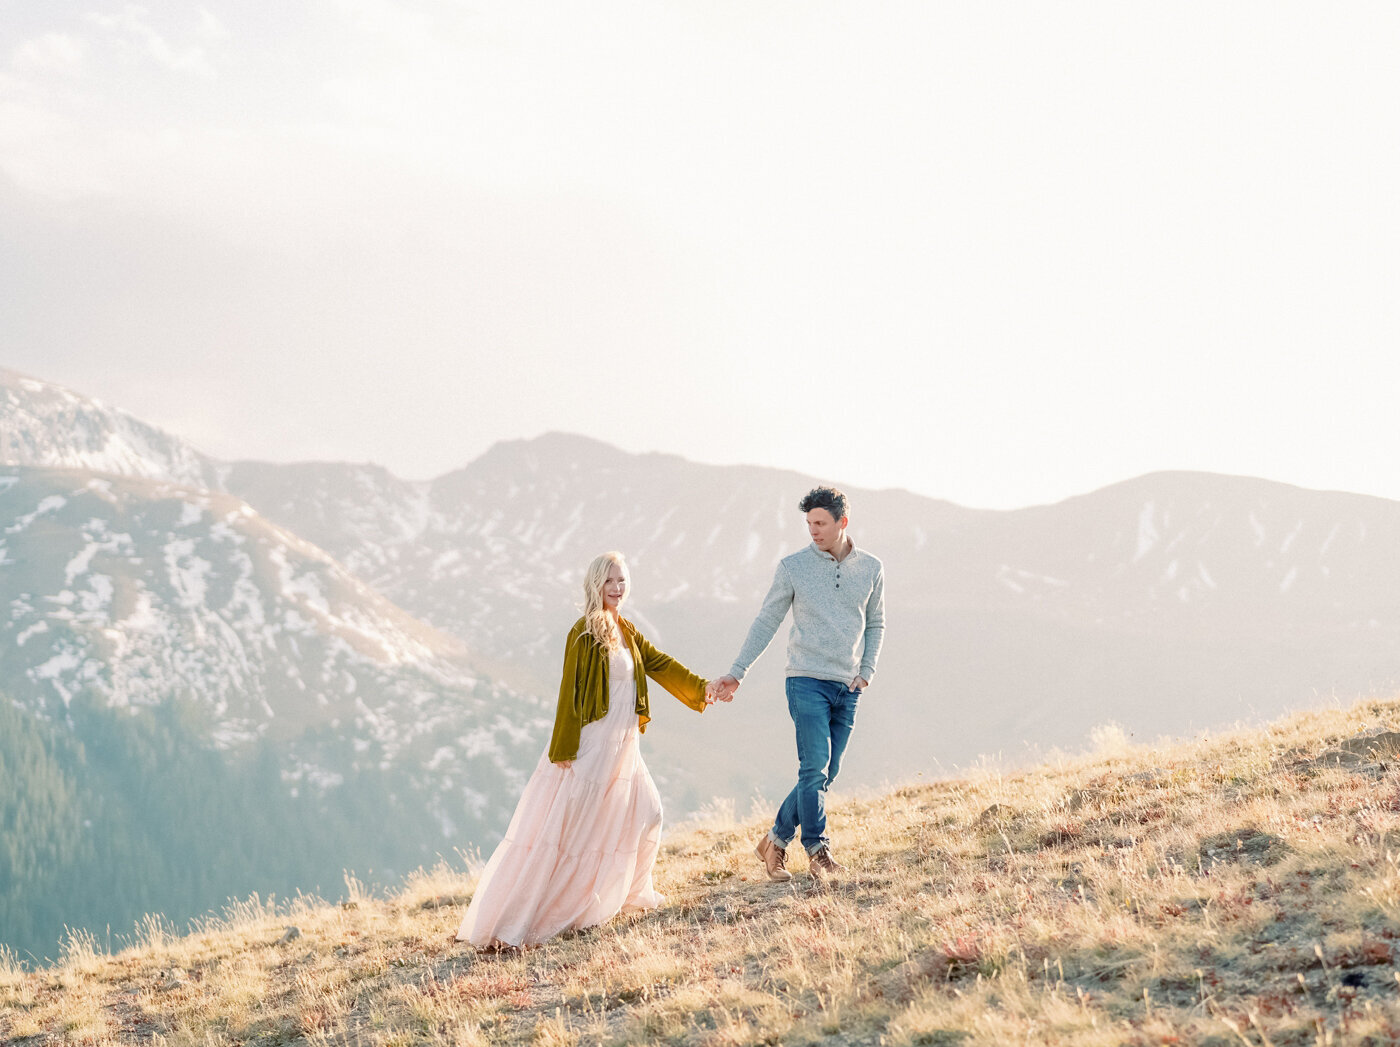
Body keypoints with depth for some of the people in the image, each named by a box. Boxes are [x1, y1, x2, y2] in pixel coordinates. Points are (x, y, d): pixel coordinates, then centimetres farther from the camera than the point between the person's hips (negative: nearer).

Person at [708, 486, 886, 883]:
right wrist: (736, 673, -1)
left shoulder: (871, 569, 7)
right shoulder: (793, 567, 0)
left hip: (847, 689, 3)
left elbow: (875, 624, 19)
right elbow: (766, 622, 4)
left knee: (822, 776, 4)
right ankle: (818, 850, -12)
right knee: (814, 768, -16)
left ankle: (776, 841, 17)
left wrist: (867, 671, 5)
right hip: (807, 682, -3)